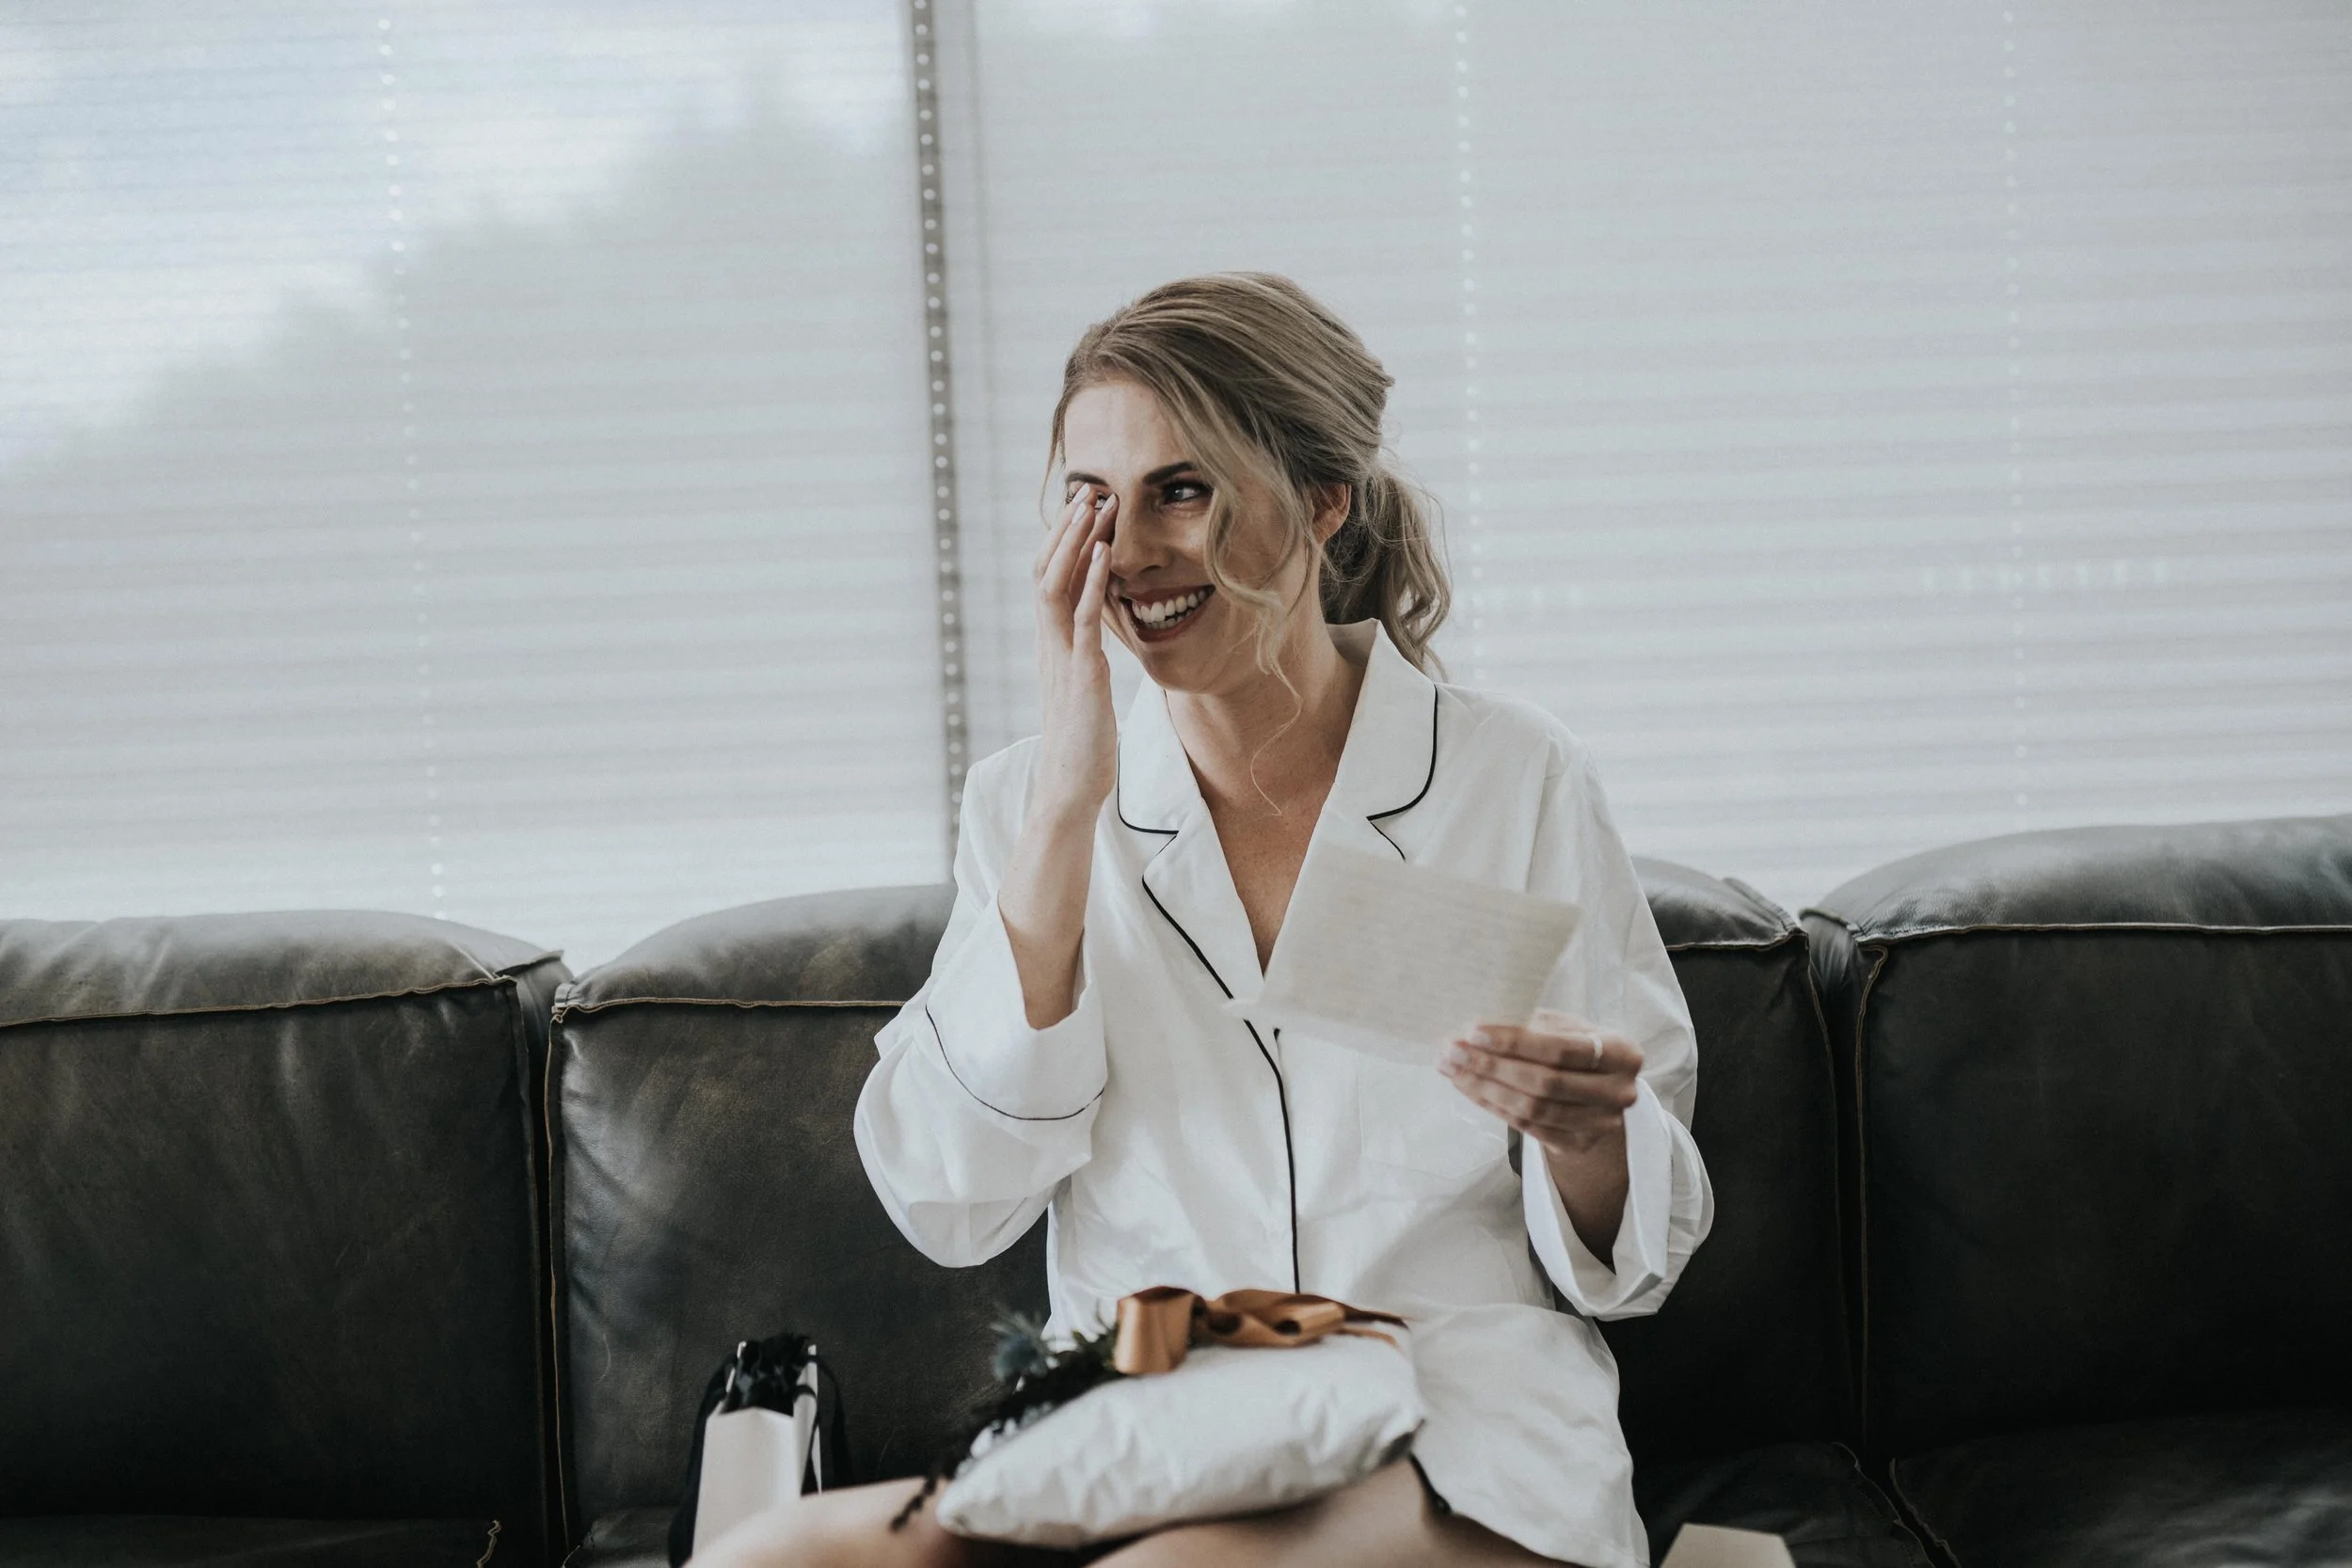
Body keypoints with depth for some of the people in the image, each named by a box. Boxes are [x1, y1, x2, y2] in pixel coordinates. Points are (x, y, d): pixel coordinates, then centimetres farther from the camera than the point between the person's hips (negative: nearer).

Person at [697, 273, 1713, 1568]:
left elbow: (1630, 1256, 8)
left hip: (1460, 1459, -1)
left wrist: (1587, 1139, -17)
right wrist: (1072, 797, -9)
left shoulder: (1516, 779, 2)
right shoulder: (1029, 803, 8)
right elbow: (947, 1206, -6)